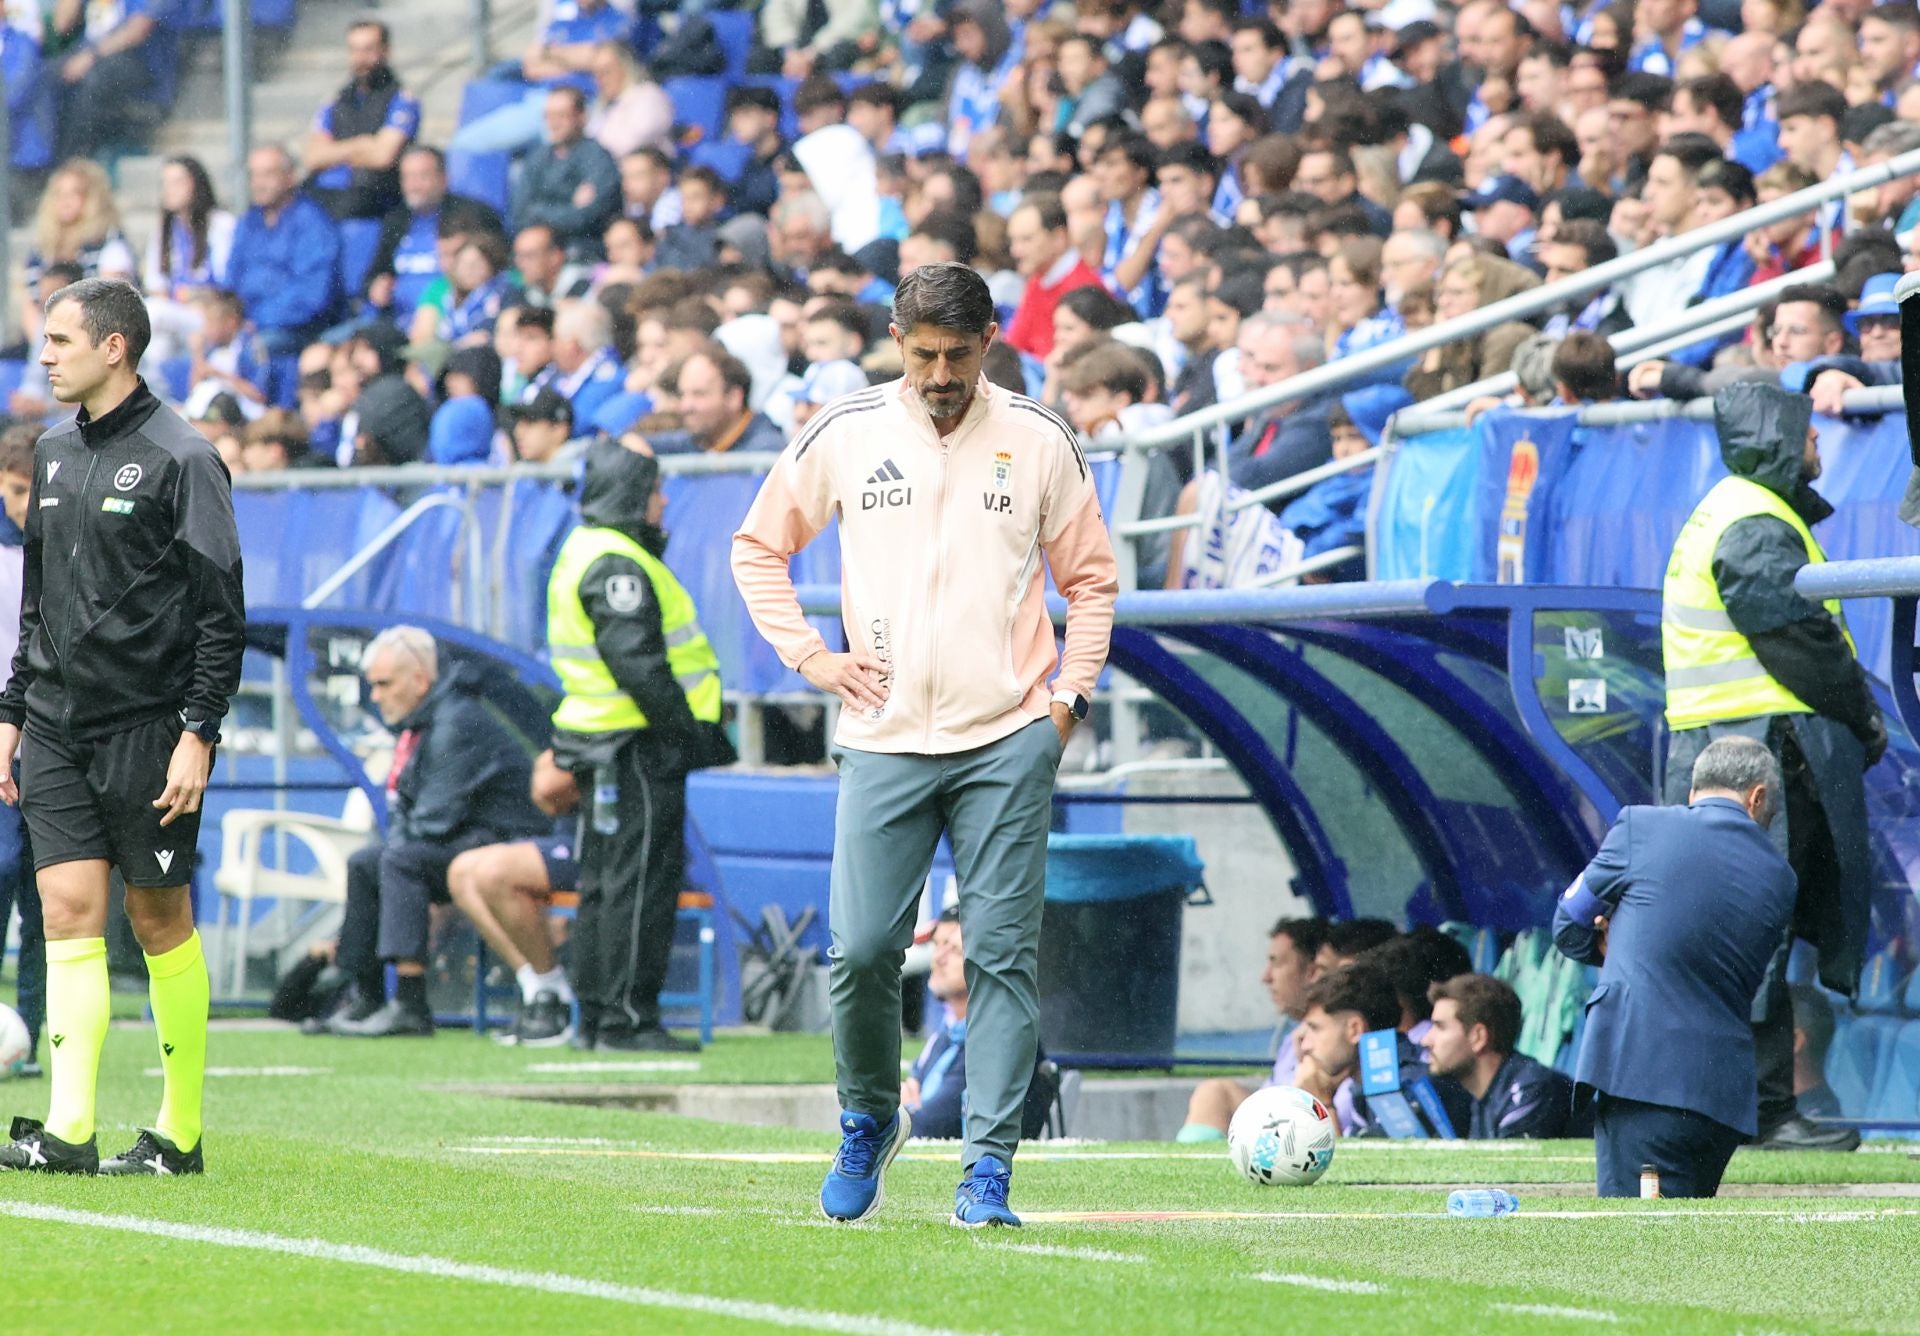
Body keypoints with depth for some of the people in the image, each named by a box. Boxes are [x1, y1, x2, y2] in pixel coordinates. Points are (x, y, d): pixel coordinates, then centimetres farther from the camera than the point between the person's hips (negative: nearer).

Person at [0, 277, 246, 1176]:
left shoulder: (179, 459, -8)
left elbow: (222, 613, -9)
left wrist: (198, 734, -15)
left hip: (148, 725, -6)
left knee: (160, 922, 2)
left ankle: (181, 1133, 10)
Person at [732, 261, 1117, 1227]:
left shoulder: (1039, 441, 4)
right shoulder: (843, 435, 4)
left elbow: (1090, 577, 15)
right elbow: (758, 547, 16)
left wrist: (1068, 693, 4)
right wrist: (810, 657, 5)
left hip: (1008, 740, 0)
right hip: (884, 738, 0)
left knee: (1003, 956, -5)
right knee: (861, 951, -5)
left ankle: (988, 1168, -3)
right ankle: (868, 1122, 21)